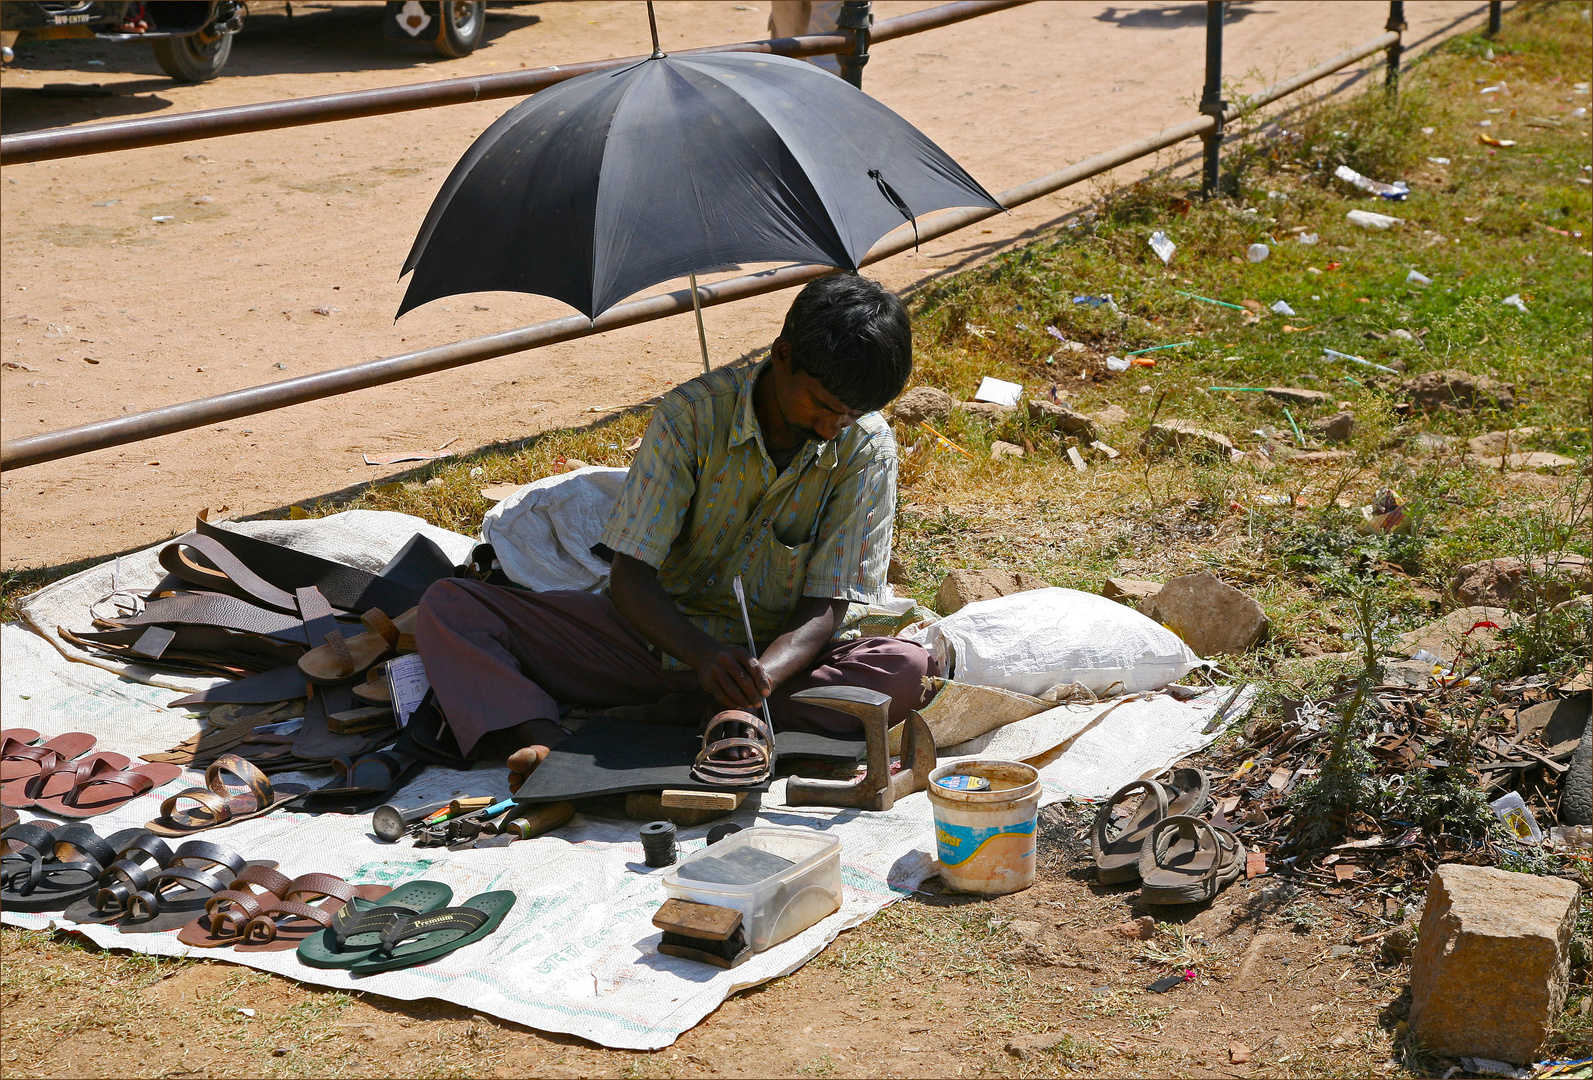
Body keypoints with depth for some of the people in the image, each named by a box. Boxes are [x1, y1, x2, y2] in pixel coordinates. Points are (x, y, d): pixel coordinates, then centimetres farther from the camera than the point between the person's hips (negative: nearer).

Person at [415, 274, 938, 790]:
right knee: (447, 606, -15)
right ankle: (548, 744, -42)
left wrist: (761, 676, -35)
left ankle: (662, 715, -32)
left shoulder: (867, 449, -12)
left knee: (909, 672, -33)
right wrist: (705, 657, -36)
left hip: (780, 654, 0)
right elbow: (629, 577, -16)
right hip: (657, 631, 0)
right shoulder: (693, 413, -15)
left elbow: (825, 610, -13)